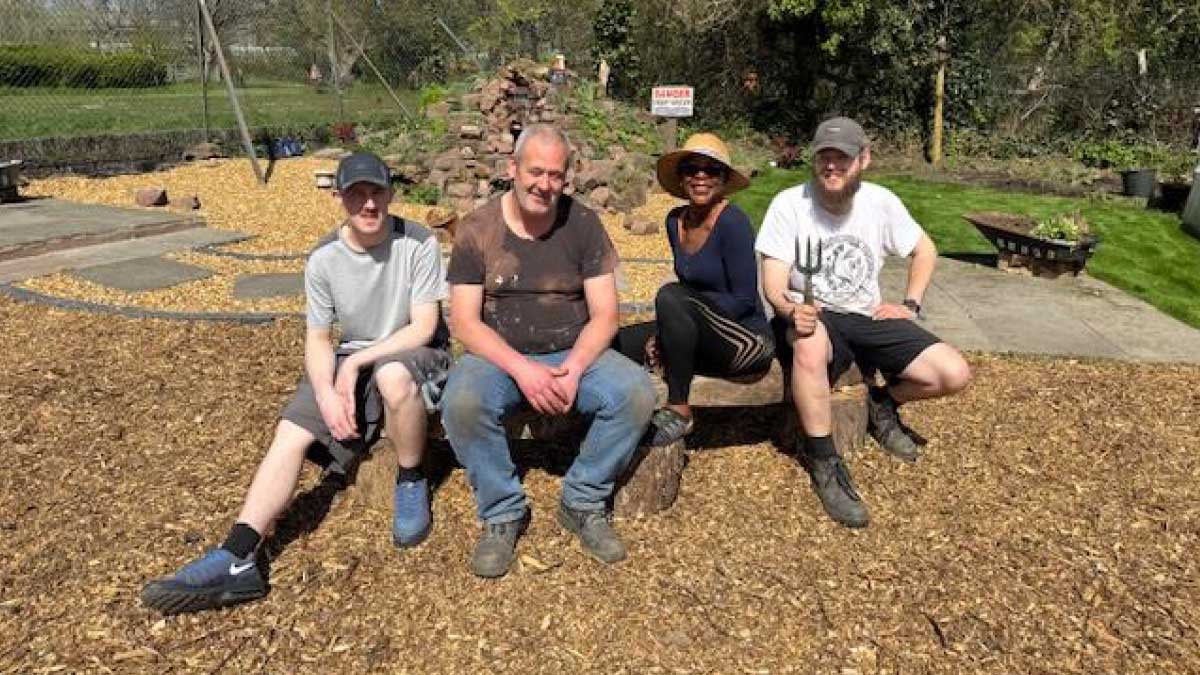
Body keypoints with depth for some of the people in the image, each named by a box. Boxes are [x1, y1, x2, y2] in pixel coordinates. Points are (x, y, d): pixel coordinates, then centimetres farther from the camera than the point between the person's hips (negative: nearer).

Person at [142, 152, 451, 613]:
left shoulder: (417, 244, -14)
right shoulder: (323, 259, -3)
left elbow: (423, 327, -16)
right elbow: (318, 339, 0)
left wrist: (356, 362, -20)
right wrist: (326, 393, -19)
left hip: (415, 355, -4)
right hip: (351, 358, 4)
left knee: (393, 375, -40)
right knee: (292, 431, -17)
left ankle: (411, 484, -15)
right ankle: (237, 559, -21)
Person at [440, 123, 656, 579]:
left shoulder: (583, 224, 0)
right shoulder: (477, 230, -3)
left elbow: (604, 315, -2)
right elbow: (464, 322, -7)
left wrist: (572, 369, -21)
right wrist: (521, 369, -23)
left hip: (574, 353, 2)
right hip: (499, 355, -1)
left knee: (637, 393, -25)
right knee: (461, 402, -33)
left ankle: (583, 504, -3)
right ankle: (502, 512, -7)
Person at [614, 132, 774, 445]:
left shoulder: (733, 222, -17)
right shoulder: (675, 221, 4)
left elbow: (744, 301, -18)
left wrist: (676, 307, -17)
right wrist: (664, 333, -1)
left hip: (748, 341, -6)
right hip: (703, 340, 7)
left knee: (670, 297, -30)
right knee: (619, 342, -9)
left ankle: (678, 412, -17)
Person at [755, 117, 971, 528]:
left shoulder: (880, 201, -1)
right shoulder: (789, 204, -11)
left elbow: (925, 250, 16)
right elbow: (773, 283, -15)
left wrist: (910, 306, 3)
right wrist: (791, 309, -37)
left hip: (868, 317, 4)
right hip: (813, 317, -4)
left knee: (954, 374, -15)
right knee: (810, 344, -43)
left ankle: (882, 403, 18)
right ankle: (823, 462, -24)